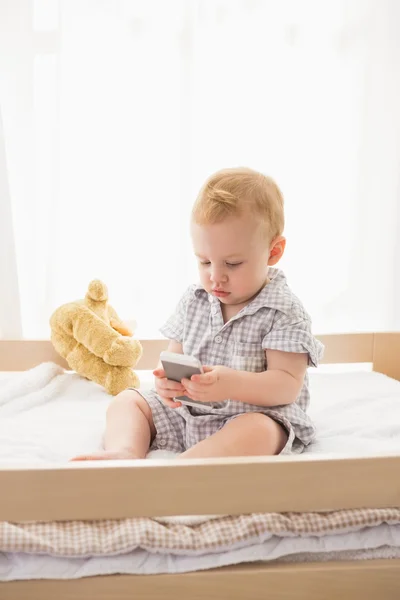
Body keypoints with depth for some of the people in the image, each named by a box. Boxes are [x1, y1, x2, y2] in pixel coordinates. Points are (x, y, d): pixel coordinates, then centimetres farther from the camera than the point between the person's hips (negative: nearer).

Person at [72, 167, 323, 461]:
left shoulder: (284, 313, -13)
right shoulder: (194, 301, 5)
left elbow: (288, 385, -19)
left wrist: (231, 384, -36)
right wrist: (168, 378, -16)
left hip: (258, 415, -6)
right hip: (186, 413, 7)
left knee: (258, 432, -38)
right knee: (126, 400, 3)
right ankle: (126, 454, -28)